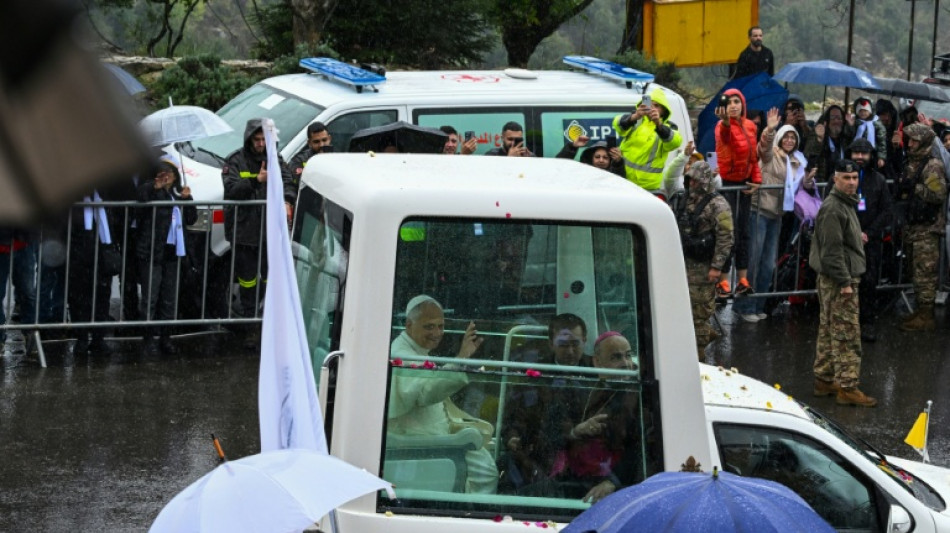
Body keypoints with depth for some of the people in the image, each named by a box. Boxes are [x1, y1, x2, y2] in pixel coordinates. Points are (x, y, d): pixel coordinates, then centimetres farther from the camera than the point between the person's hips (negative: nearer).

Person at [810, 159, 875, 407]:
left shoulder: (846, 205, 16)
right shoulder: (832, 209, -18)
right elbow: (831, 250, -22)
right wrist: (845, 283, -22)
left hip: (837, 279, 11)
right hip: (838, 281, -11)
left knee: (829, 331, 15)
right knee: (847, 333, -9)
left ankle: (824, 379, 23)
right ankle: (847, 387, -8)